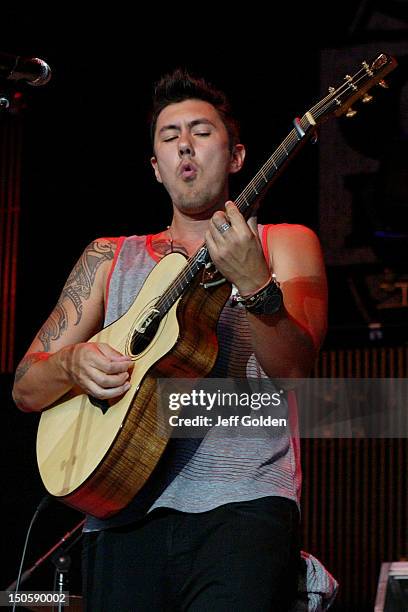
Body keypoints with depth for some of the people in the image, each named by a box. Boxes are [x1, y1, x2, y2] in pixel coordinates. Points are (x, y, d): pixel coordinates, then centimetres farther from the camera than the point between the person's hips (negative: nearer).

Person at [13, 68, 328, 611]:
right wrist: (73, 364, -5)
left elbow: (293, 368, -5)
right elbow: (26, 389, 17)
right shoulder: (110, 259, 20)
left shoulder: (283, 244, 13)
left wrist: (253, 283, -22)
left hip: (243, 500, -3)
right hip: (125, 512, 3)